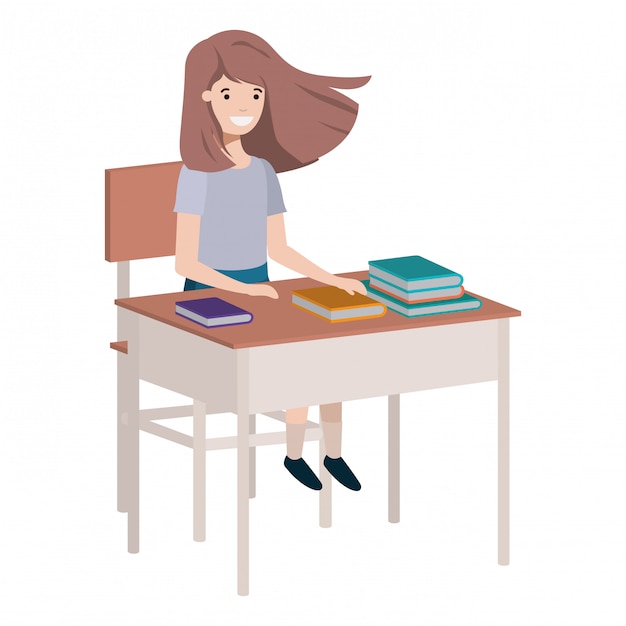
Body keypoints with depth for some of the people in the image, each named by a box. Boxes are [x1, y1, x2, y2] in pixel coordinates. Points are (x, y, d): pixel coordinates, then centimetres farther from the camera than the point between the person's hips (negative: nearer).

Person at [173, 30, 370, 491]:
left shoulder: (264, 171, 6)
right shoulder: (197, 174, -14)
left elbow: (278, 249, 13)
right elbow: (186, 262, -17)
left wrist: (330, 280, 0)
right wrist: (242, 289, -27)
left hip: (257, 292, 6)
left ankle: (334, 452, -9)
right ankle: (294, 453, -9)